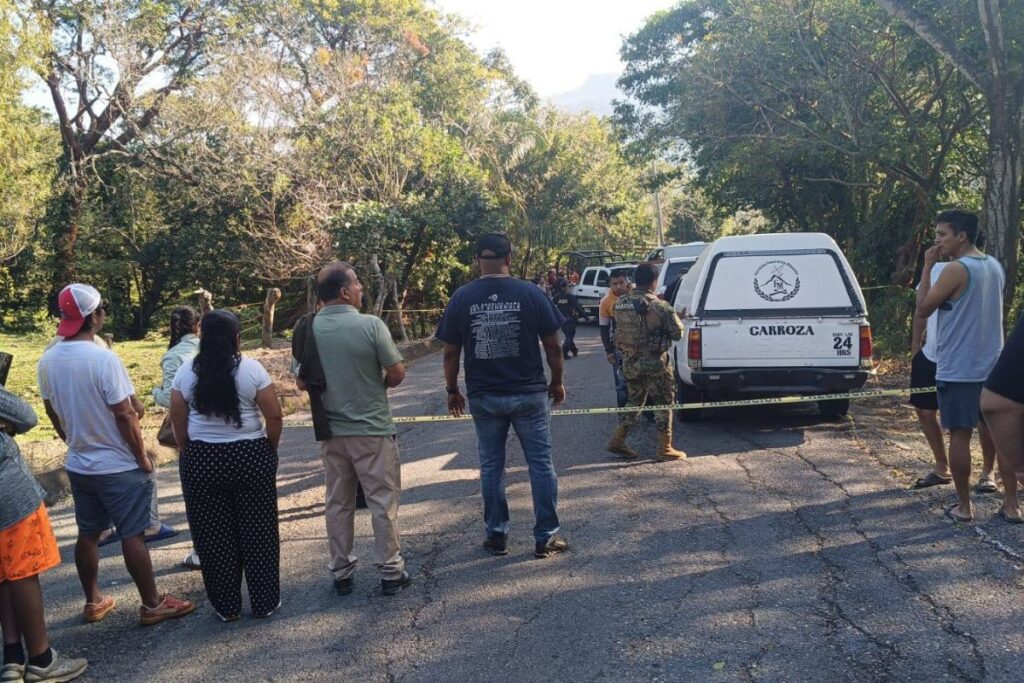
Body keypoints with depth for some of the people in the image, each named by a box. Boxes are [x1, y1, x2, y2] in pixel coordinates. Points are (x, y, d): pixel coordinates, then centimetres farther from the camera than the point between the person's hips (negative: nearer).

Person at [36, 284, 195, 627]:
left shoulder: (47, 361, -1)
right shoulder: (103, 359, -22)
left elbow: (53, 413, 10)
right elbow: (125, 415, -20)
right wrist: (142, 458, -9)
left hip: (78, 465, 7)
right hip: (119, 467, -7)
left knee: (88, 534, 17)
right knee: (132, 536, 3)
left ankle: (93, 602, 30)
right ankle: (152, 605, 13)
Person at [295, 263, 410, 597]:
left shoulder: (308, 329, -3)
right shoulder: (371, 325, -15)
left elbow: (302, 382, 4)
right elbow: (397, 373, -12)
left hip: (331, 431, 4)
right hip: (372, 430, -4)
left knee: (338, 503, 15)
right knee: (383, 501, 7)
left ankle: (341, 572, 23)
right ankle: (390, 571, 14)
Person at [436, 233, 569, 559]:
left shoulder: (462, 298, -4)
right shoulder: (530, 294, -7)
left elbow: (450, 352, -1)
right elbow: (552, 346, -3)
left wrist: (452, 390, 12)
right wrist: (557, 382, 10)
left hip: (483, 397, 1)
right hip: (529, 394, -1)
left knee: (491, 466, 13)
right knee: (540, 464, 8)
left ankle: (497, 535, 20)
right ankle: (546, 537, 12)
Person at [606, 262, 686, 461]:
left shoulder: (621, 304, 1)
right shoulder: (659, 306, -17)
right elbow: (677, 332, -8)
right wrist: (675, 316, 9)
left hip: (629, 362, 6)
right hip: (654, 363, -6)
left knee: (634, 400, 21)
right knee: (663, 403, 7)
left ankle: (617, 440, 20)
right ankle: (665, 448, 13)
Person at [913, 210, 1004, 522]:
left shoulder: (956, 269, -16)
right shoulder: (995, 267, 10)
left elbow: (922, 310, -12)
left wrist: (927, 268, -8)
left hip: (958, 369, -8)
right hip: (991, 366, 8)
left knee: (959, 435, -1)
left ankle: (964, 506, 4)